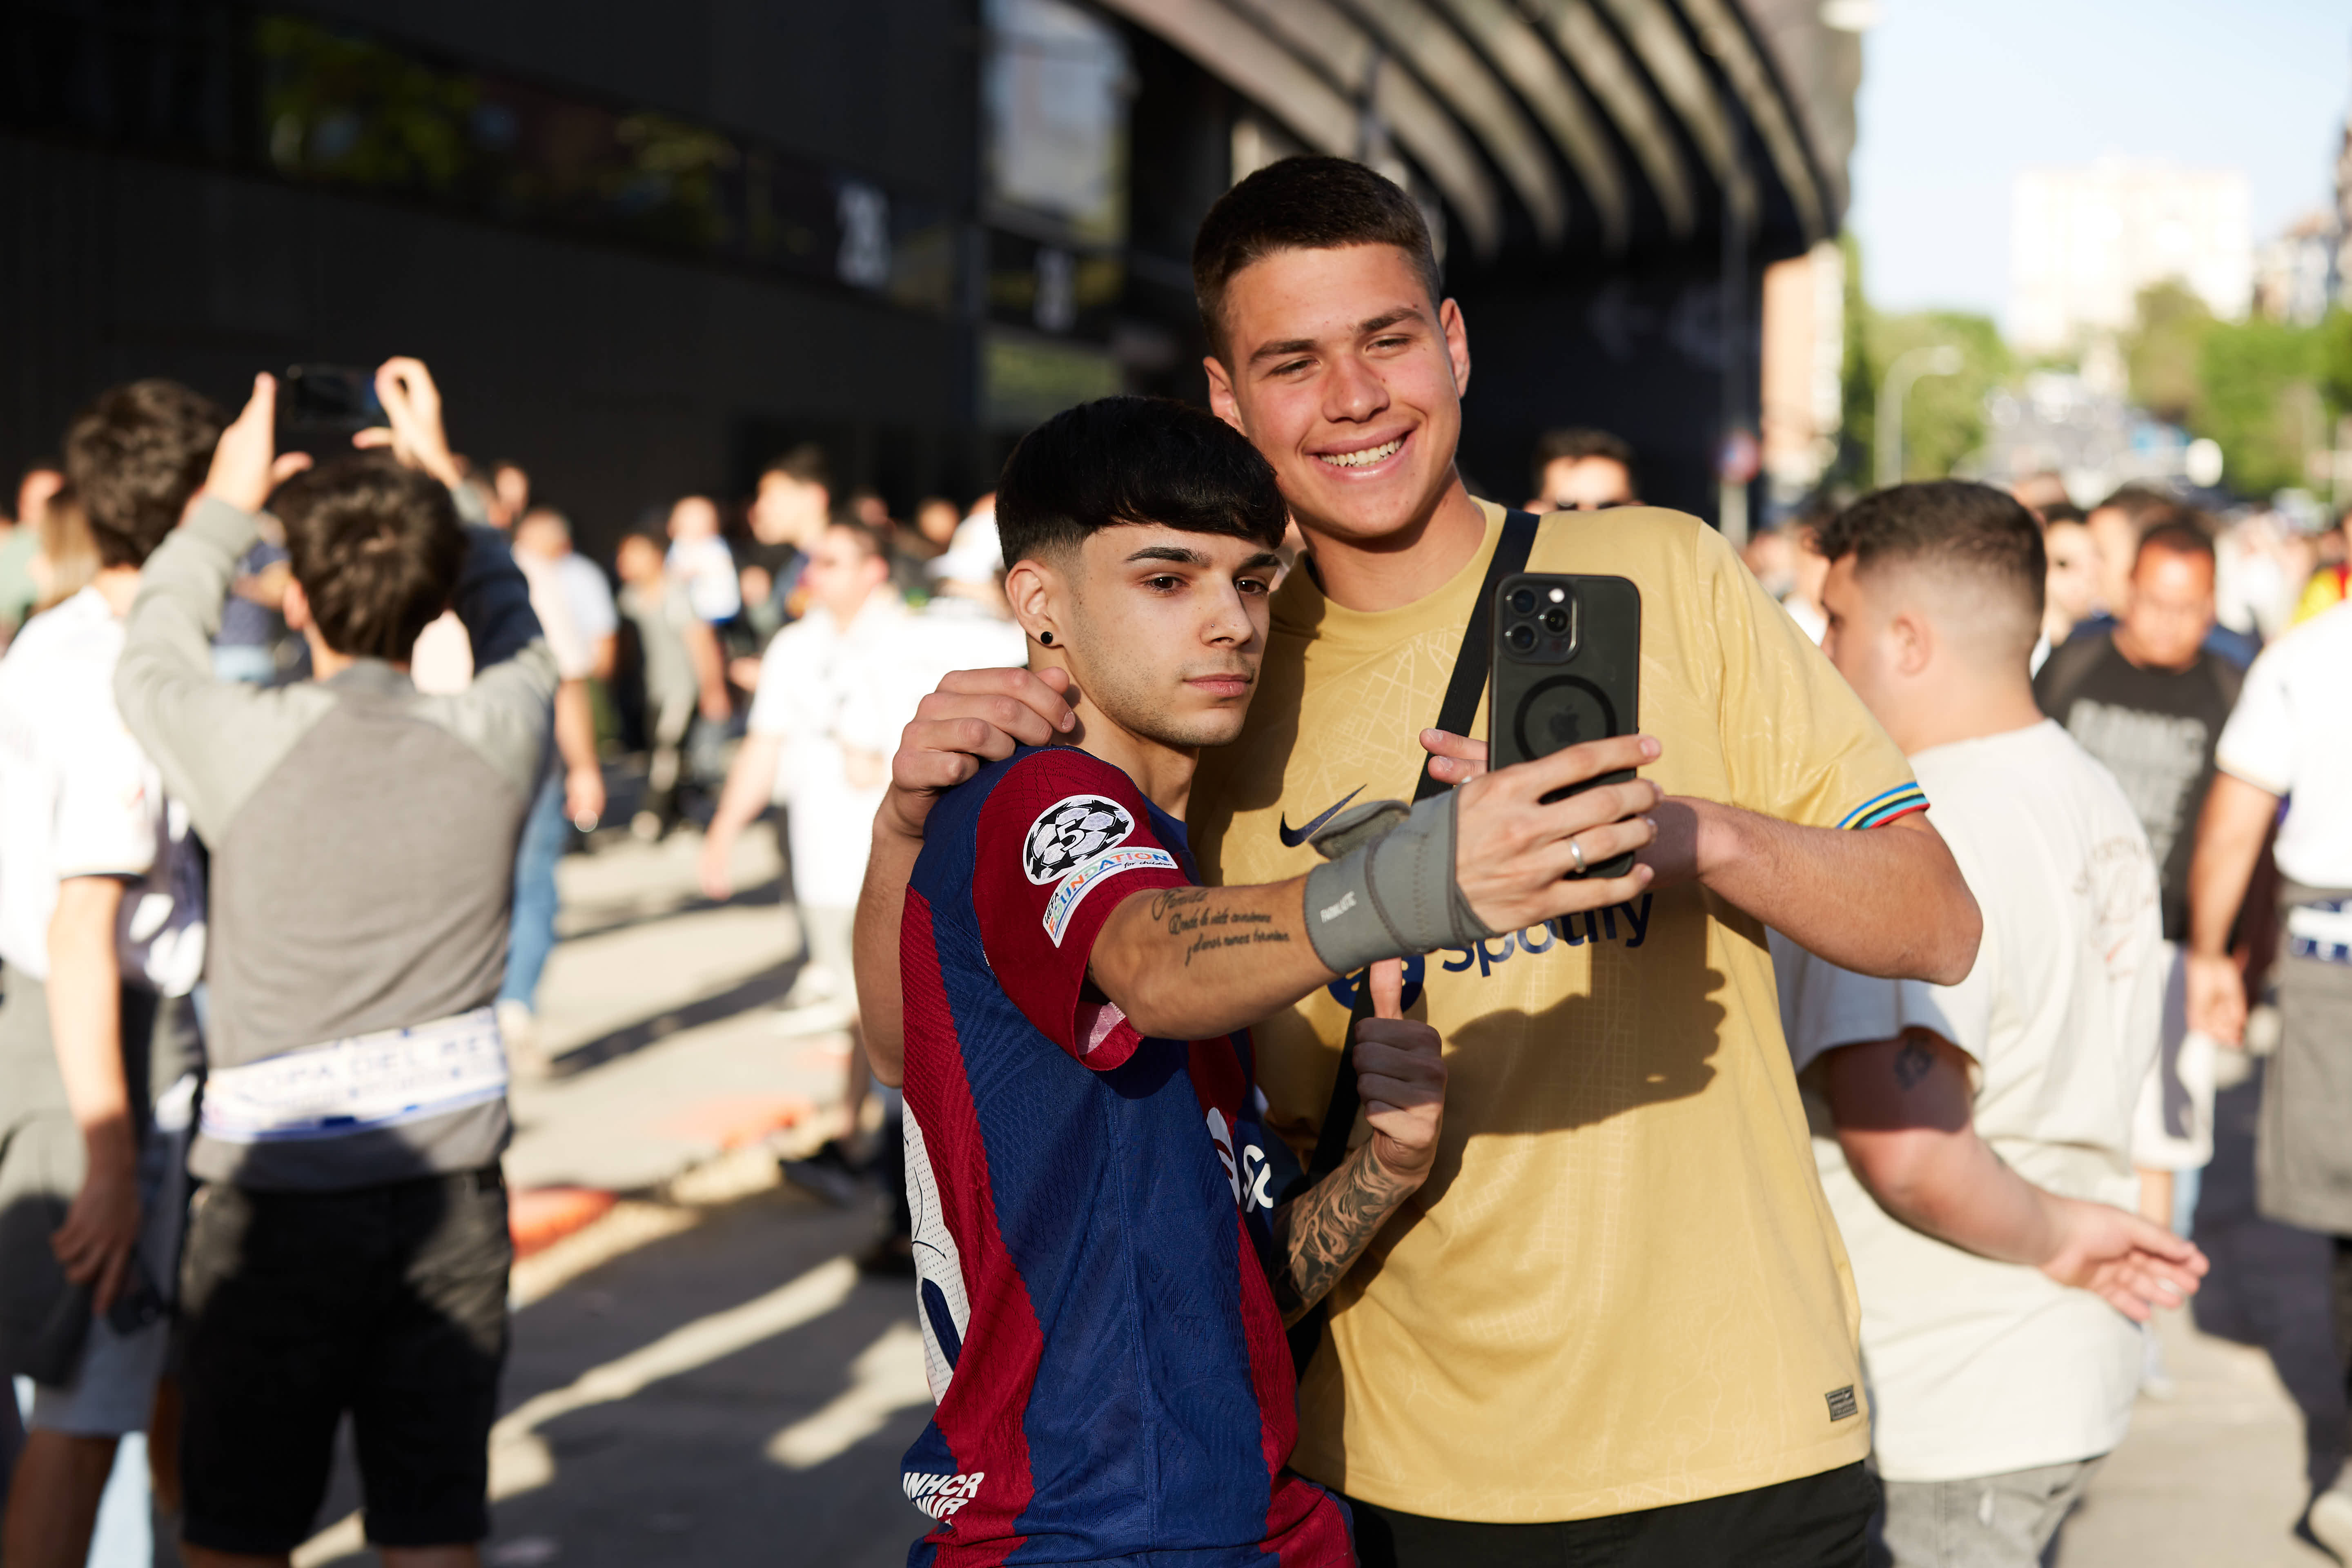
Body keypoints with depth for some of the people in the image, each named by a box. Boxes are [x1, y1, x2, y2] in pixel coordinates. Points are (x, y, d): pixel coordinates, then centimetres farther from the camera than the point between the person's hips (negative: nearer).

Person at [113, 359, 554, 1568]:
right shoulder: (495, 737, -6)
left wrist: (227, 505, 20)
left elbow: (149, 665, 10)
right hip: (453, 1190, 2)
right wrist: (437, 480, 24)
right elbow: (519, 640, 18)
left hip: (281, 1196, -2)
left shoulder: (253, 746, -13)